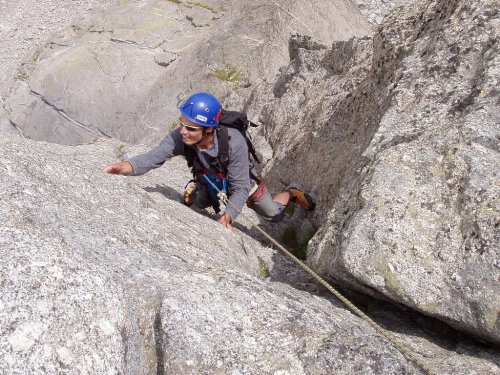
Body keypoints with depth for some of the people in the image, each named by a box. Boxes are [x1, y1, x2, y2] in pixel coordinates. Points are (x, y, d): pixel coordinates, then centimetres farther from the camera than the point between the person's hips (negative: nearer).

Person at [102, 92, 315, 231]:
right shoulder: (179, 138, -36)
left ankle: (290, 195, 46)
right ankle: (194, 192, 52)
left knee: (274, 215, 14)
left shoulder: (234, 142, -45)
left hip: (242, 183, -2)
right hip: (209, 183, 2)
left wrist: (228, 216, -53)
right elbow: (152, 158, -46)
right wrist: (124, 167, -66)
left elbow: (240, 188, -39)